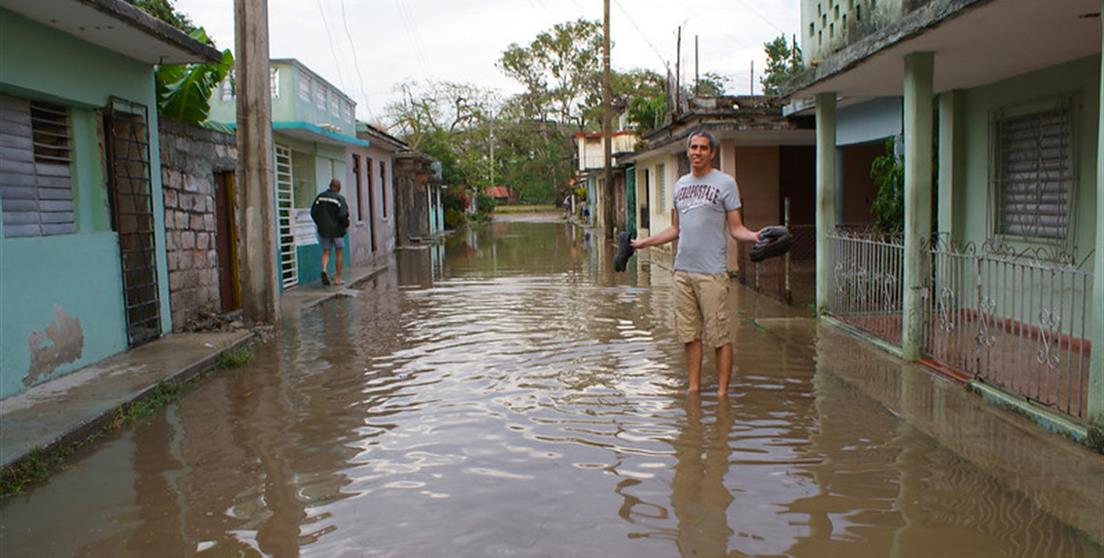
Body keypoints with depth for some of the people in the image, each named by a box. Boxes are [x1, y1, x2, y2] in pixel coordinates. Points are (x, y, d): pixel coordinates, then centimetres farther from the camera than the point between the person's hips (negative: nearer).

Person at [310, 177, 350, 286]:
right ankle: (337, 278, 11)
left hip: (324, 230, 4)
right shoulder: (339, 198, -12)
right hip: (337, 230, -3)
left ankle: (324, 270, -18)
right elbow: (343, 215, -20)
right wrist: (345, 225, -3)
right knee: (338, 253, 8)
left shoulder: (320, 197, 3)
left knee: (325, 252, 9)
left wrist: (319, 224, 12)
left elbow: (313, 212, 1)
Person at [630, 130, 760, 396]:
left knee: (719, 335, -2)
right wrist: (645, 242, 27)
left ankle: (722, 392, 7)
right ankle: (694, 388, 19)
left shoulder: (725, 183, 0)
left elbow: (735, 228, -2)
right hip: (683, 269, 6)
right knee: (689, 334, 10)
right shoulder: (680, 185, 16)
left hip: (712, 271, -5)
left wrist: (754, 235, -22)